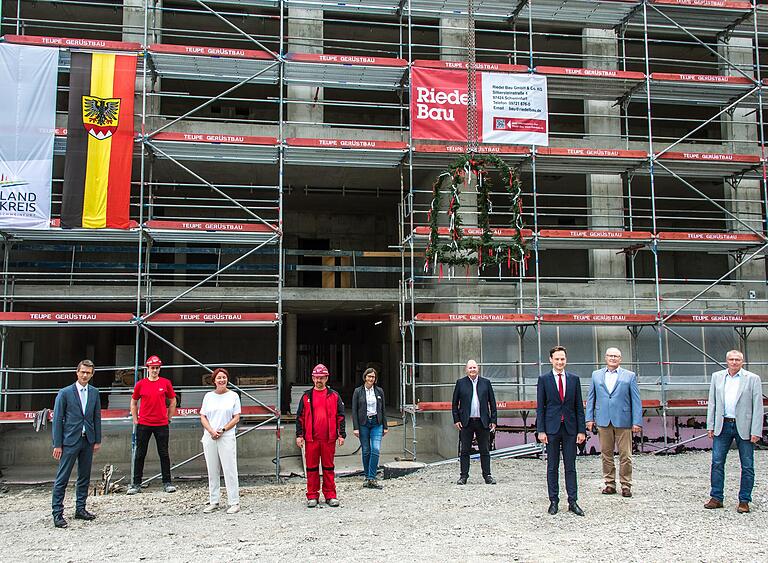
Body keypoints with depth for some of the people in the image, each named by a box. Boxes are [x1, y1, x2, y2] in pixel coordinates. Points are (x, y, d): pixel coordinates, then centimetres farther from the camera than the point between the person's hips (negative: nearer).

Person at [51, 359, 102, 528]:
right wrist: (57, 445, -8)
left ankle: (80, 509, 22)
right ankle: (57, 513, 3)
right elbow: (57, 419, -4)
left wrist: (97, 440, 7)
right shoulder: (65, 393, -4)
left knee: (85, 477, 11)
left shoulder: (94, 393, 7)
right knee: (62, 478, -3)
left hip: (88, 441, 4)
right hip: (70, 440, -4)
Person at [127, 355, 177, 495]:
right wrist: (136, 420, 6)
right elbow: (133, 403, 12)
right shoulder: (140, 384, 2)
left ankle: (167, 483, 9)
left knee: (164, 454, 3)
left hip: (162, 424, 0)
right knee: (140, 454, 4)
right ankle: (136, 484, 10)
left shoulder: (166, 383, 2)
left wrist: (169, 419, 8)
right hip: (143, 425, 0)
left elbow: (172, 402, 12)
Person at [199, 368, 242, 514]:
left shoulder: (233, 396, 4)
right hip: (209, 438, 3)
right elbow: (202, 417, 9)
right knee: (212, 471, 8)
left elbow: (236, 418, 0)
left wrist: (222, 430, -10)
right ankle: (213, 502, 16)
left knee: (230, 470, -5)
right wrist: (211, 431, -8)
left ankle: (234, 503, -1)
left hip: (227, 437, -3)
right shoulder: (208, 396, 11)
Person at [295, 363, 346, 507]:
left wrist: (341, 435, 2)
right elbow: (300, 417, 8)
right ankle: (312, 496, 13)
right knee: (312, 467, 5)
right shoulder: (306, 396, 7)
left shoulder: (334, 396, 6)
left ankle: (330, 495, 13)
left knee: (328, 467, 6)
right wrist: (299, 435, 2)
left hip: (329, 438, 0)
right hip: (311, 438, 0)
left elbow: (340, 416, 7)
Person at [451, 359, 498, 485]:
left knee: (485, 451, 6)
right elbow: (454, 403, 7)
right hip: (466, 423, -1)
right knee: (464, 451, 3)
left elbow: (492, 403, 8)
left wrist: (493, 420, 2)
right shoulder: (460, 383, 5)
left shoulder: (486, 383, 7)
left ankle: (487, 475, 15)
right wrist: (456, 420, -1)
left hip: (483, 422, 1)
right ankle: (463, 476, 10)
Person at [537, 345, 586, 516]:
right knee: (552, 467, 5)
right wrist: (541, 430, -6)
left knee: (570, 466, 5)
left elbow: (579, 406, 7)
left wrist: (581, 430, 1)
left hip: (570, 428, 2)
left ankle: (573, 502, 10)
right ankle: (554, 501, 13)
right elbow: (540, 406, 0)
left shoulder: (574, 379, 7)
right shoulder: (543, 379, 1)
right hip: (552, 428, -1)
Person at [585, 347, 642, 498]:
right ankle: (610, 484, 16)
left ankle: (626, 485, 10)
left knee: (625, 455, 0)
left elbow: (636, 400, 2)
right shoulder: (596, 375, 12)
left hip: (623, 421, -2)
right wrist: (589, 418, 3)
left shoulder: (630, 376, 5)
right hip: (603, 421, 2)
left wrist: (637, 422, -6)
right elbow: (590, 398, 12)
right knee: (606, 454, 7)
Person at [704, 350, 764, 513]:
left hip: (744, 427, -2)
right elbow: (712, 403, 11)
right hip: (723, 426, 3)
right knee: (717, 462, 2)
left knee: (747, 466, 4)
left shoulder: (752, 379, -2)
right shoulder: (717, 377, 8)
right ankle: (716, 498, 11)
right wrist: (710, 426, 5)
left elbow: (758, 406, -4)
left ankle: (744, 501, 14)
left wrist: (756, 431, -9)